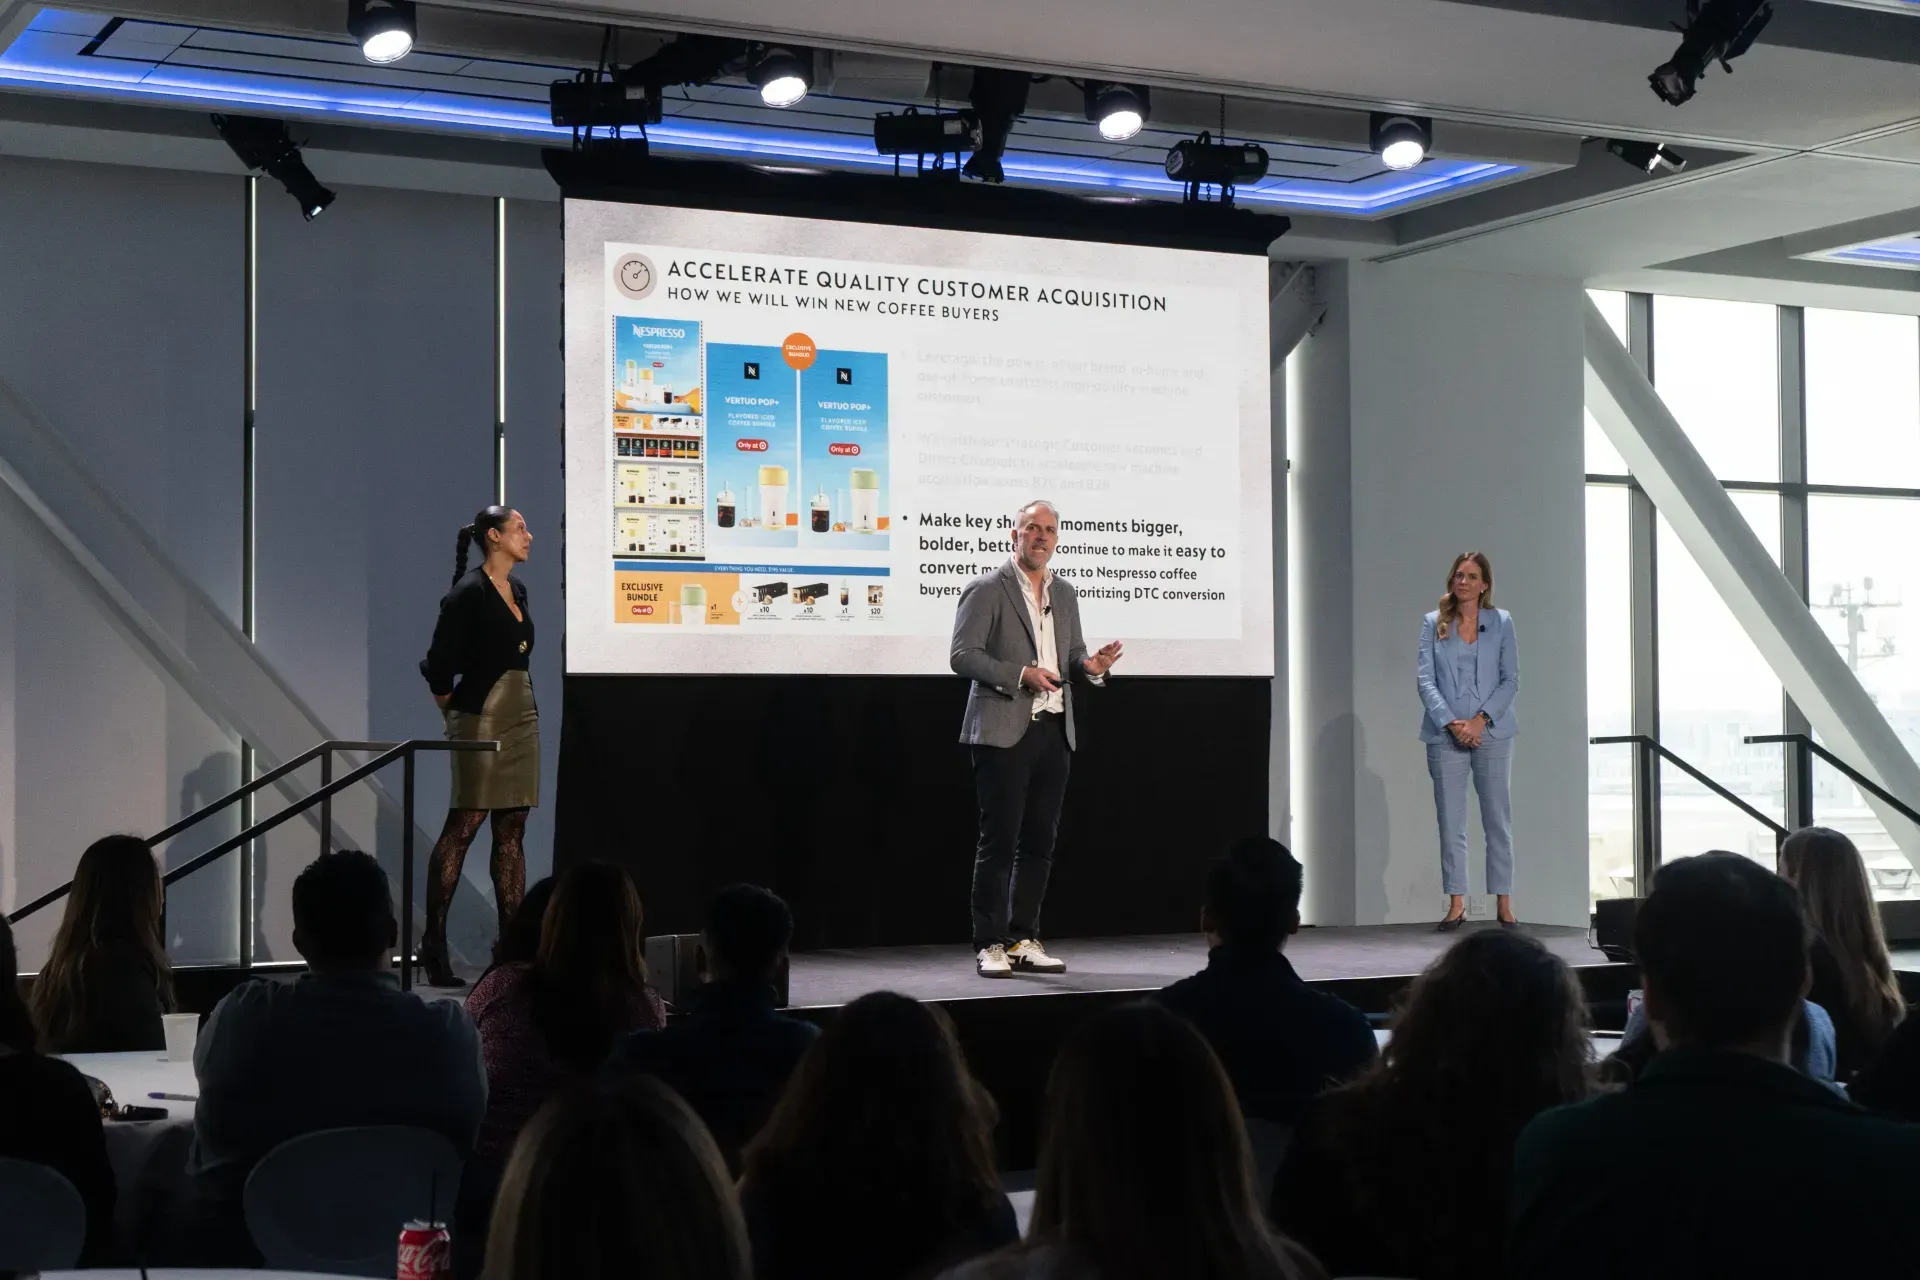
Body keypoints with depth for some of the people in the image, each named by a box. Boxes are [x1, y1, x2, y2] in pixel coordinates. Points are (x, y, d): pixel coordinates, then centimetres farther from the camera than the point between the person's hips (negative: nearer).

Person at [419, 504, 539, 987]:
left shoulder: (518, 590, 14)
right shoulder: (469, 592, -10)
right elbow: (438, 663, -12)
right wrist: (453, 714, 1)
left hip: (522, 716, 8)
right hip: (482, 717, -8)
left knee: (512, 833, 6)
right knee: (463, 825, -7)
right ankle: (433, 944, -1)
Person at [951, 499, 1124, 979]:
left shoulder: (1065, 594, 16)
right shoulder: (986, 590, -4)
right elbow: (963, 655, -10)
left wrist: (1091, 666, -2)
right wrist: (1020, 675, -20)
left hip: (1054, 731, 6)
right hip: (1004, 732, -6)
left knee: (1039, 842, 8)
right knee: (999, 841, -4)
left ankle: (1023, 941, 15)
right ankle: (989, 946, 2)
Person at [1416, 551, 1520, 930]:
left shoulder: (1501, 622, 5)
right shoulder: (1434, 624, 6)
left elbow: (1510, 679, 1)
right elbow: (1426, 680, 0)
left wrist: (1480, 719, -12)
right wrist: (1451, 723, -12)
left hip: (1492, 734, 0)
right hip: (1445, 736, 0)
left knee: (1498, 819, 3)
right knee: (1450, 821, 1)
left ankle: (1504, 903, 7)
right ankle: (1456, 903, 6)